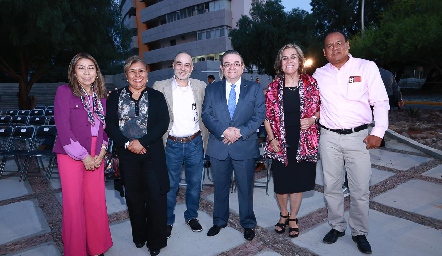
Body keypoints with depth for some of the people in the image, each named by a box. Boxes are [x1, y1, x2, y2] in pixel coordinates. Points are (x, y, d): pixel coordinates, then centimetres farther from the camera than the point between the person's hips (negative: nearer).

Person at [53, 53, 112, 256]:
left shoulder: (100, 95, 9)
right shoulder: (64, 91, -6)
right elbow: (63, 128, -12)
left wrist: (102, 152, -2)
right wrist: (83, 156, -12)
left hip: (96, 156, 4)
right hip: (71, 156, -4)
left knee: (96, 201, 7)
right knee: (73, 202, 2)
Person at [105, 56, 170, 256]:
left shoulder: (156, 97, 4)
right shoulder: (115, 97, 6)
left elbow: (163, 124, -5)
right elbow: (110, 125, 1)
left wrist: (142, 142, -15)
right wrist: (127, 143, -12)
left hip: (152, 153, -1)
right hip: (127, 154, 2)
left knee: (155, 196, -1)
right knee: (133, 196, 12)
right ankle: (139, 236, 32)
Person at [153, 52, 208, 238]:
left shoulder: (201, 87, 2)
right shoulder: (160, 87, -3)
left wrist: (204, 138, 0)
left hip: (195, 143, 2)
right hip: (172, 144, -2)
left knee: (195, 183, 15)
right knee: (170, 185, 11)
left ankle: (191, 216, 36)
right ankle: (168, 221, 30)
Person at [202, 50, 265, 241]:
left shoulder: (254, 89, 4)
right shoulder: (211, 90, 8)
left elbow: (259, 115, -3)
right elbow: (206, 115, -1)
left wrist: (240, 132, -17)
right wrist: (224, 131, -17)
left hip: (245, 147, -1)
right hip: (218, 146, 2)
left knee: (245, 187, 10)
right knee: (220, 187, 15)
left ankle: (248, 224, 30)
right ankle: (219, 221, 35)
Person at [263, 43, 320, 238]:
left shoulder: (311, 83, -1)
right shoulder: (274, 87, 0)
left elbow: (321, 108, 7)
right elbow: (267, 116, 3)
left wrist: (313, 119, -13)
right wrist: (272, 139, -5)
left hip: (304, 143, 0)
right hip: (281, 144, 0)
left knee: (299, 182, 11)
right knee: (281, 183, 10)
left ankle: (293, 218, 33)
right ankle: (283, 215, 36)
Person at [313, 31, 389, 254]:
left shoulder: (367, 67, 0)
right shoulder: (319, 74, 7)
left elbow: (381, 102, -1)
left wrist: (378, 132, -10)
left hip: (358, 137, -2)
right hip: (329, 138, 2)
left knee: (360, 190, 5)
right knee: (331, 187, 11)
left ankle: (359, 233, 25)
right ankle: (337, 226, 30)